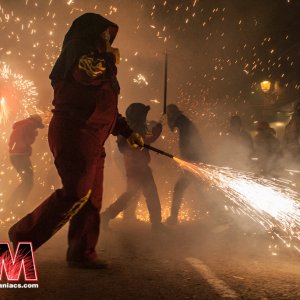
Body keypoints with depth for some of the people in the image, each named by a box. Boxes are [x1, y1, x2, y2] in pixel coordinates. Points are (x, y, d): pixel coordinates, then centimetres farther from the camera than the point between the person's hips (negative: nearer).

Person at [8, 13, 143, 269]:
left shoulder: (98, 62, 28)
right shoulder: (79, 49, -1)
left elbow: (107, 109, 31)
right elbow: (88, 73, -25)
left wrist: (128, 133, 23)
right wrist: (109, 59, -6)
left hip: (92, 141, 10)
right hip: (74, 135, -10)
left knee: (92, 198, 6)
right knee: (77, 192, -17)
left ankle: (81, 253, 11)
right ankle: (24, 236, -8)